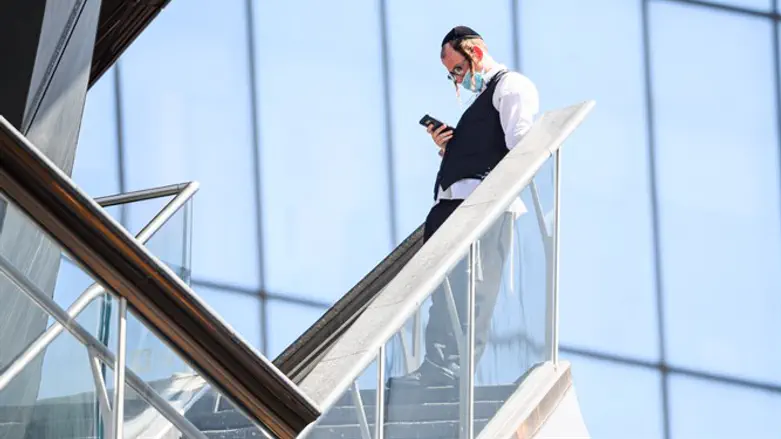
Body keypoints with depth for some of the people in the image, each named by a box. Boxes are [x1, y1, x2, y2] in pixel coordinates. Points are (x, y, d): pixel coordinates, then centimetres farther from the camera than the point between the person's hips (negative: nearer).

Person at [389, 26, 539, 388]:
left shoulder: (512, 86, 3)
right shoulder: (482, 98, 33)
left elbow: (521, 148, -10)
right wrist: (446, 148, 14)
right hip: (455, 204, 10)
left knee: (467, 290, -18)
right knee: (446, 291, 0)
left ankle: (445, 368, -28)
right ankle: (438, 367, -7)